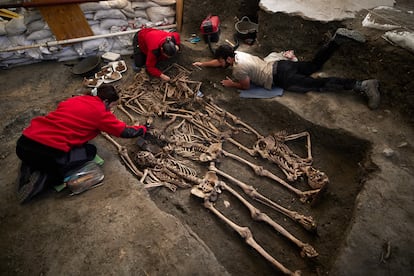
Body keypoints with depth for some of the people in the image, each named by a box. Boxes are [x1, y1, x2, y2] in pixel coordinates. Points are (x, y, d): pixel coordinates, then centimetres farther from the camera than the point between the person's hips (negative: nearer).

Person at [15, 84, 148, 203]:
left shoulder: (75, 99, 19)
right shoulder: (100, 111, 0)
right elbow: (124, 131, 9)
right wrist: (142, 129, 26)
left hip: (23, 145, 8)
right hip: (48, 153, -8)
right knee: (90, 151, 16)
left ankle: (29, 167, 13)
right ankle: (44, 178, 1)